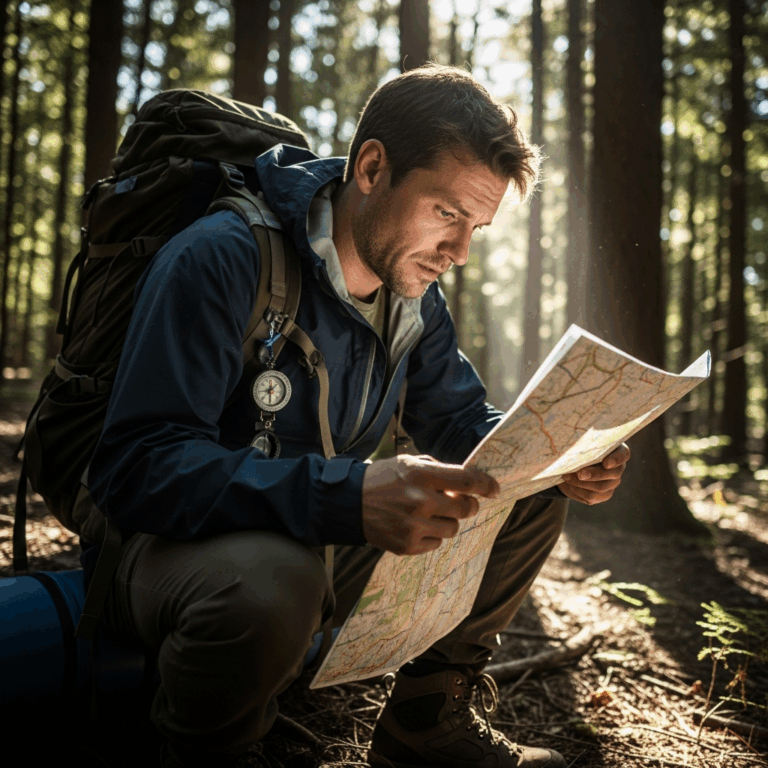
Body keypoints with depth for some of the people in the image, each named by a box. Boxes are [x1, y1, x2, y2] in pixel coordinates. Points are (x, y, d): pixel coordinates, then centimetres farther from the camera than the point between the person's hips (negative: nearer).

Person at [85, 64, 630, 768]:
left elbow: (460, 420, 9)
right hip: (170, 545, -6)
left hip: (323, 544, 7)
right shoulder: (219, 260, -24)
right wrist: (349, 498, -46)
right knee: (272, 578, -42)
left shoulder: (414, 298, 2)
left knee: (534, 492, -1)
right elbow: (135, 468, -32)